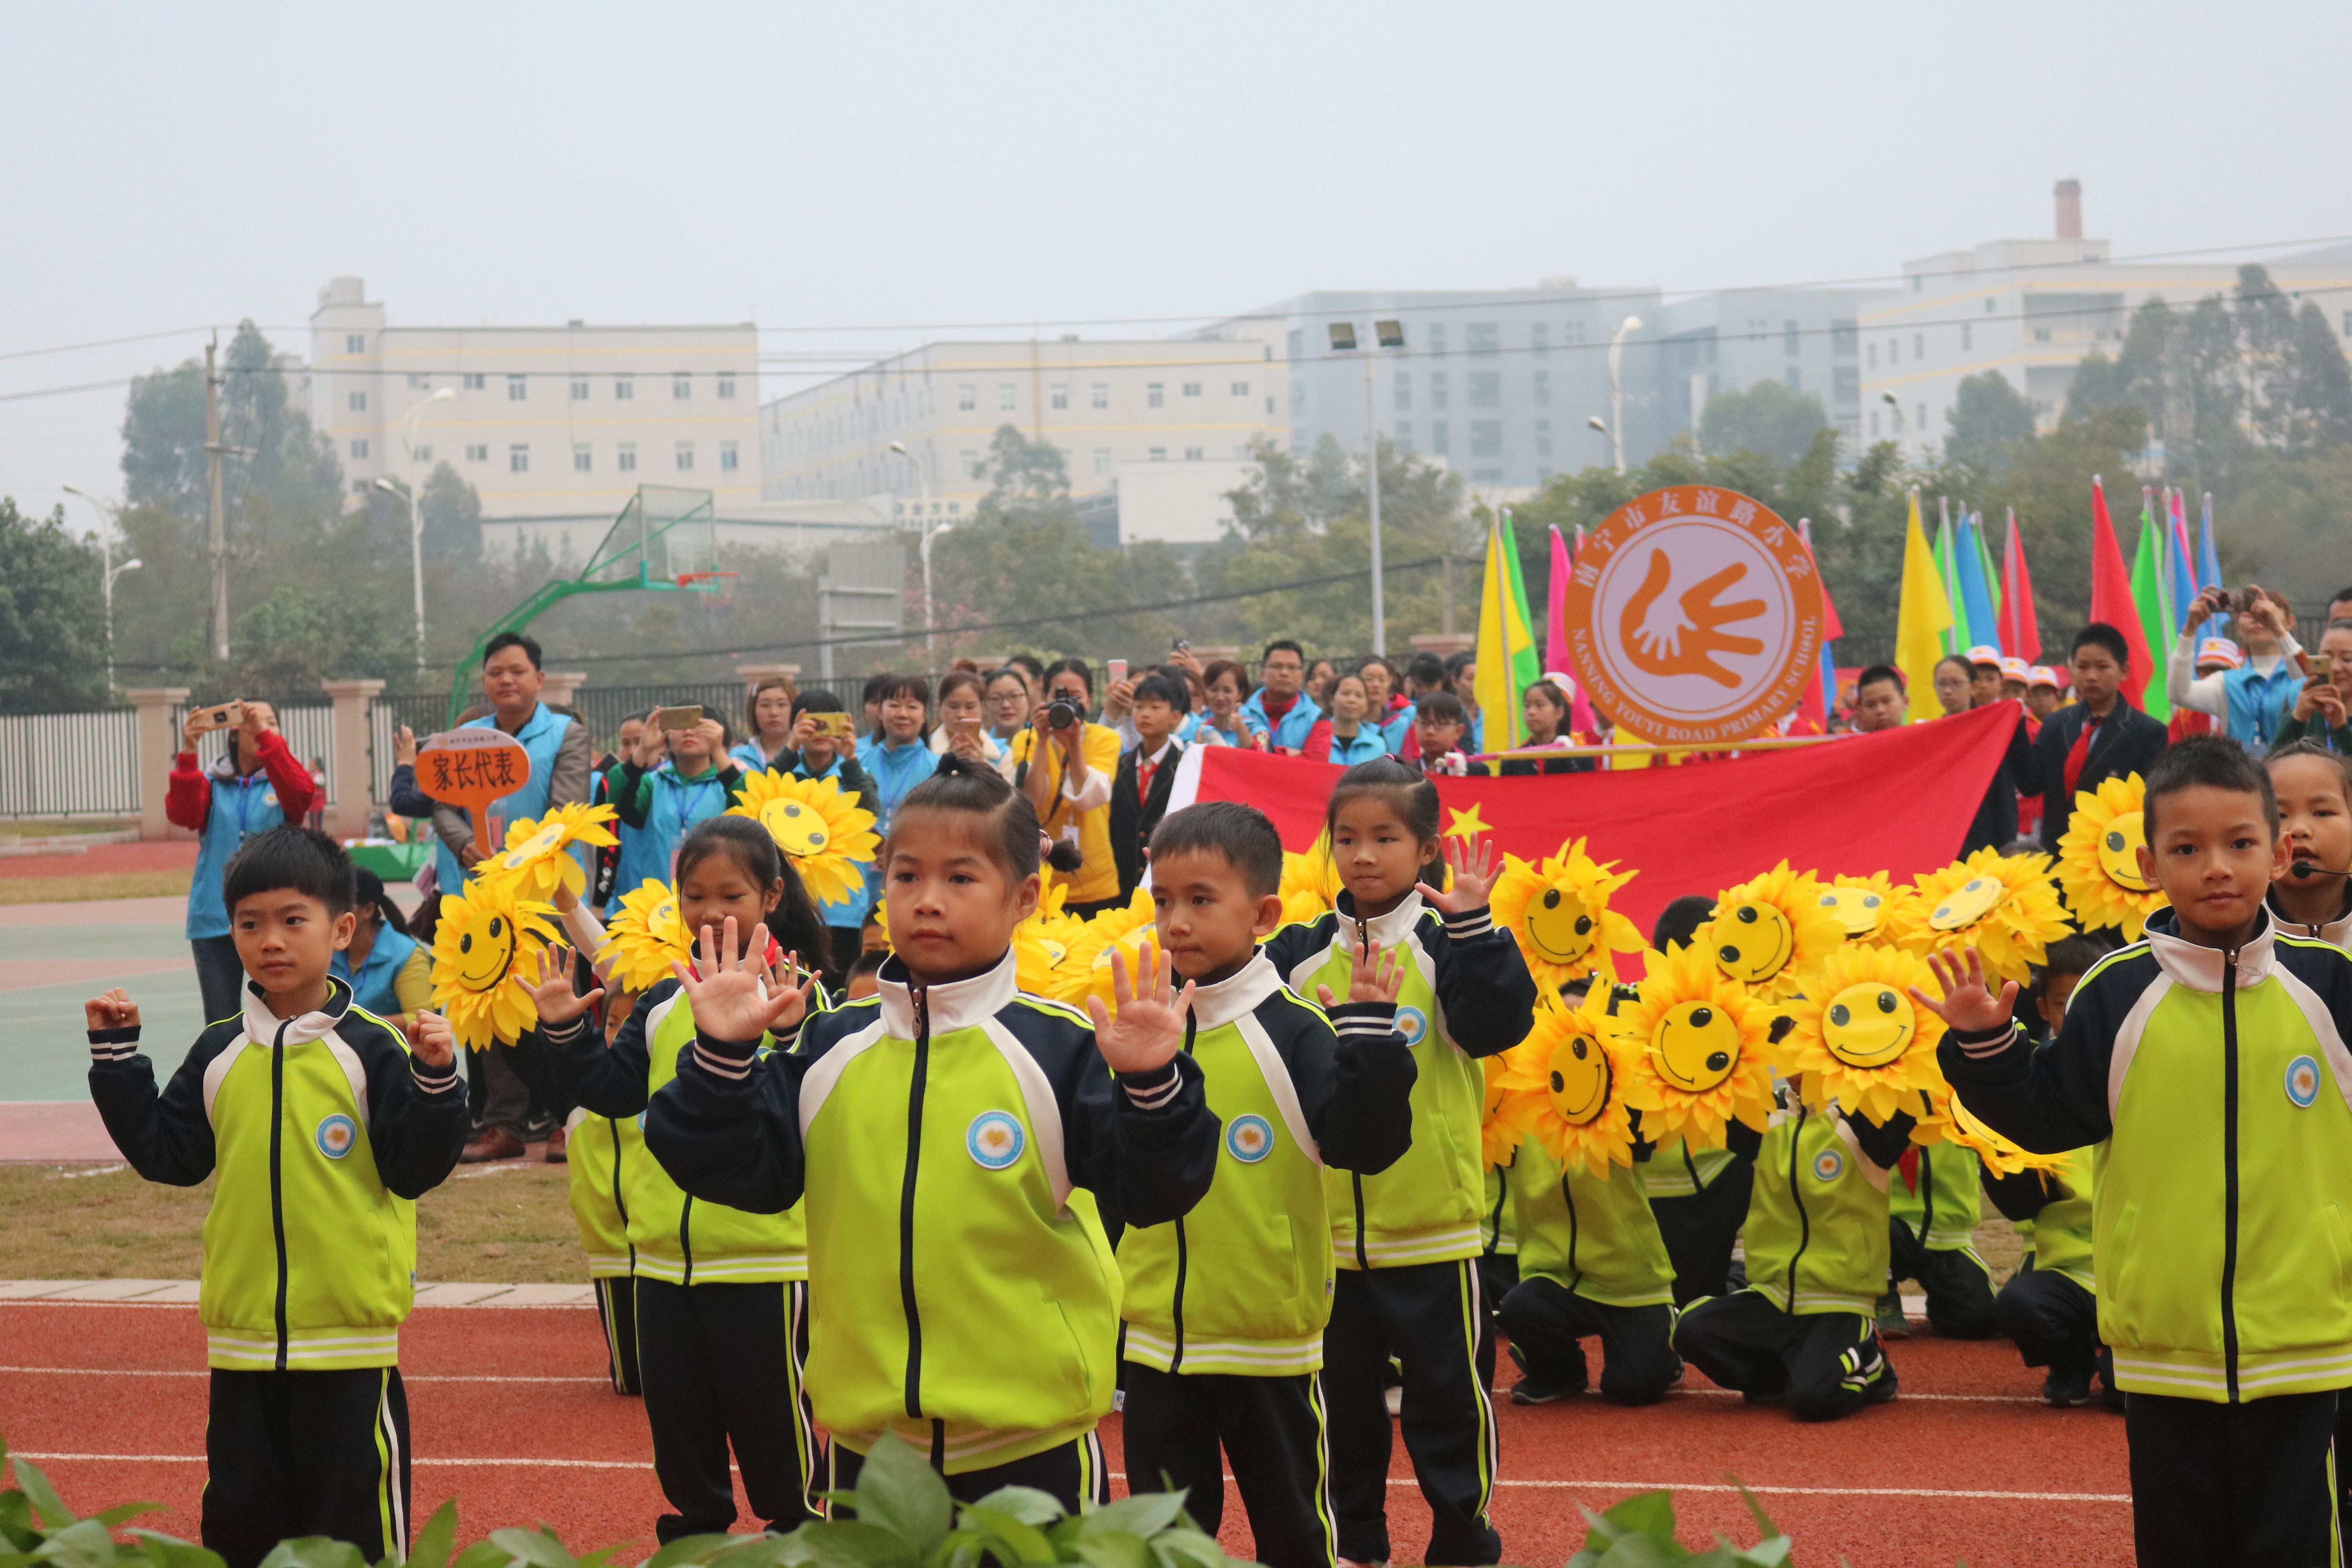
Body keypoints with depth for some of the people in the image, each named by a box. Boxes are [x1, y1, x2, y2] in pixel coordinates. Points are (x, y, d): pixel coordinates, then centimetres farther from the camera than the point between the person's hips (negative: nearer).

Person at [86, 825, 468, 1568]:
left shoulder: (371, 1050, -6)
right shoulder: (219, 1054, 6)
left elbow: (415, 1170, -9)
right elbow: (168, 1156, 8)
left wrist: (434, 1079, -22)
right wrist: (117, 1059, 5)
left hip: (350, 1332, -4)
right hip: (243, 1333, 4)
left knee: (356, 1506, 2)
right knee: (240, 1507, 12)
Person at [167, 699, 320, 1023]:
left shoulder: (283, 781, 9)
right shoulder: (211, 785, 11)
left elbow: (300, 793, -14)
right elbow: (182, 814, -8)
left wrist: (266, 735, -24)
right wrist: (188, 752, -20)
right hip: (215, 921, 1)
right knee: (221, 1025, 3)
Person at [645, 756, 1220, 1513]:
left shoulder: (1060, 1045, -7)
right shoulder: (831, 1046, 2)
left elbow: (1150, 1192, -13)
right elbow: (743, 1172, 0)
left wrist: (1151, 1084, -30)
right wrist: (723, 1057, -12)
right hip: (865, 1431, 3)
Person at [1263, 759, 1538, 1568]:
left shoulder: (1443, 946, -6)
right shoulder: (1299, 954, 4)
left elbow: (1500, 1023, -18)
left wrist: (1473, 925, -28)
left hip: (1431, 1223, -3)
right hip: (1326, 1222, 3)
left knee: (1446, 1387, 6)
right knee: (1342, 1391, 14)